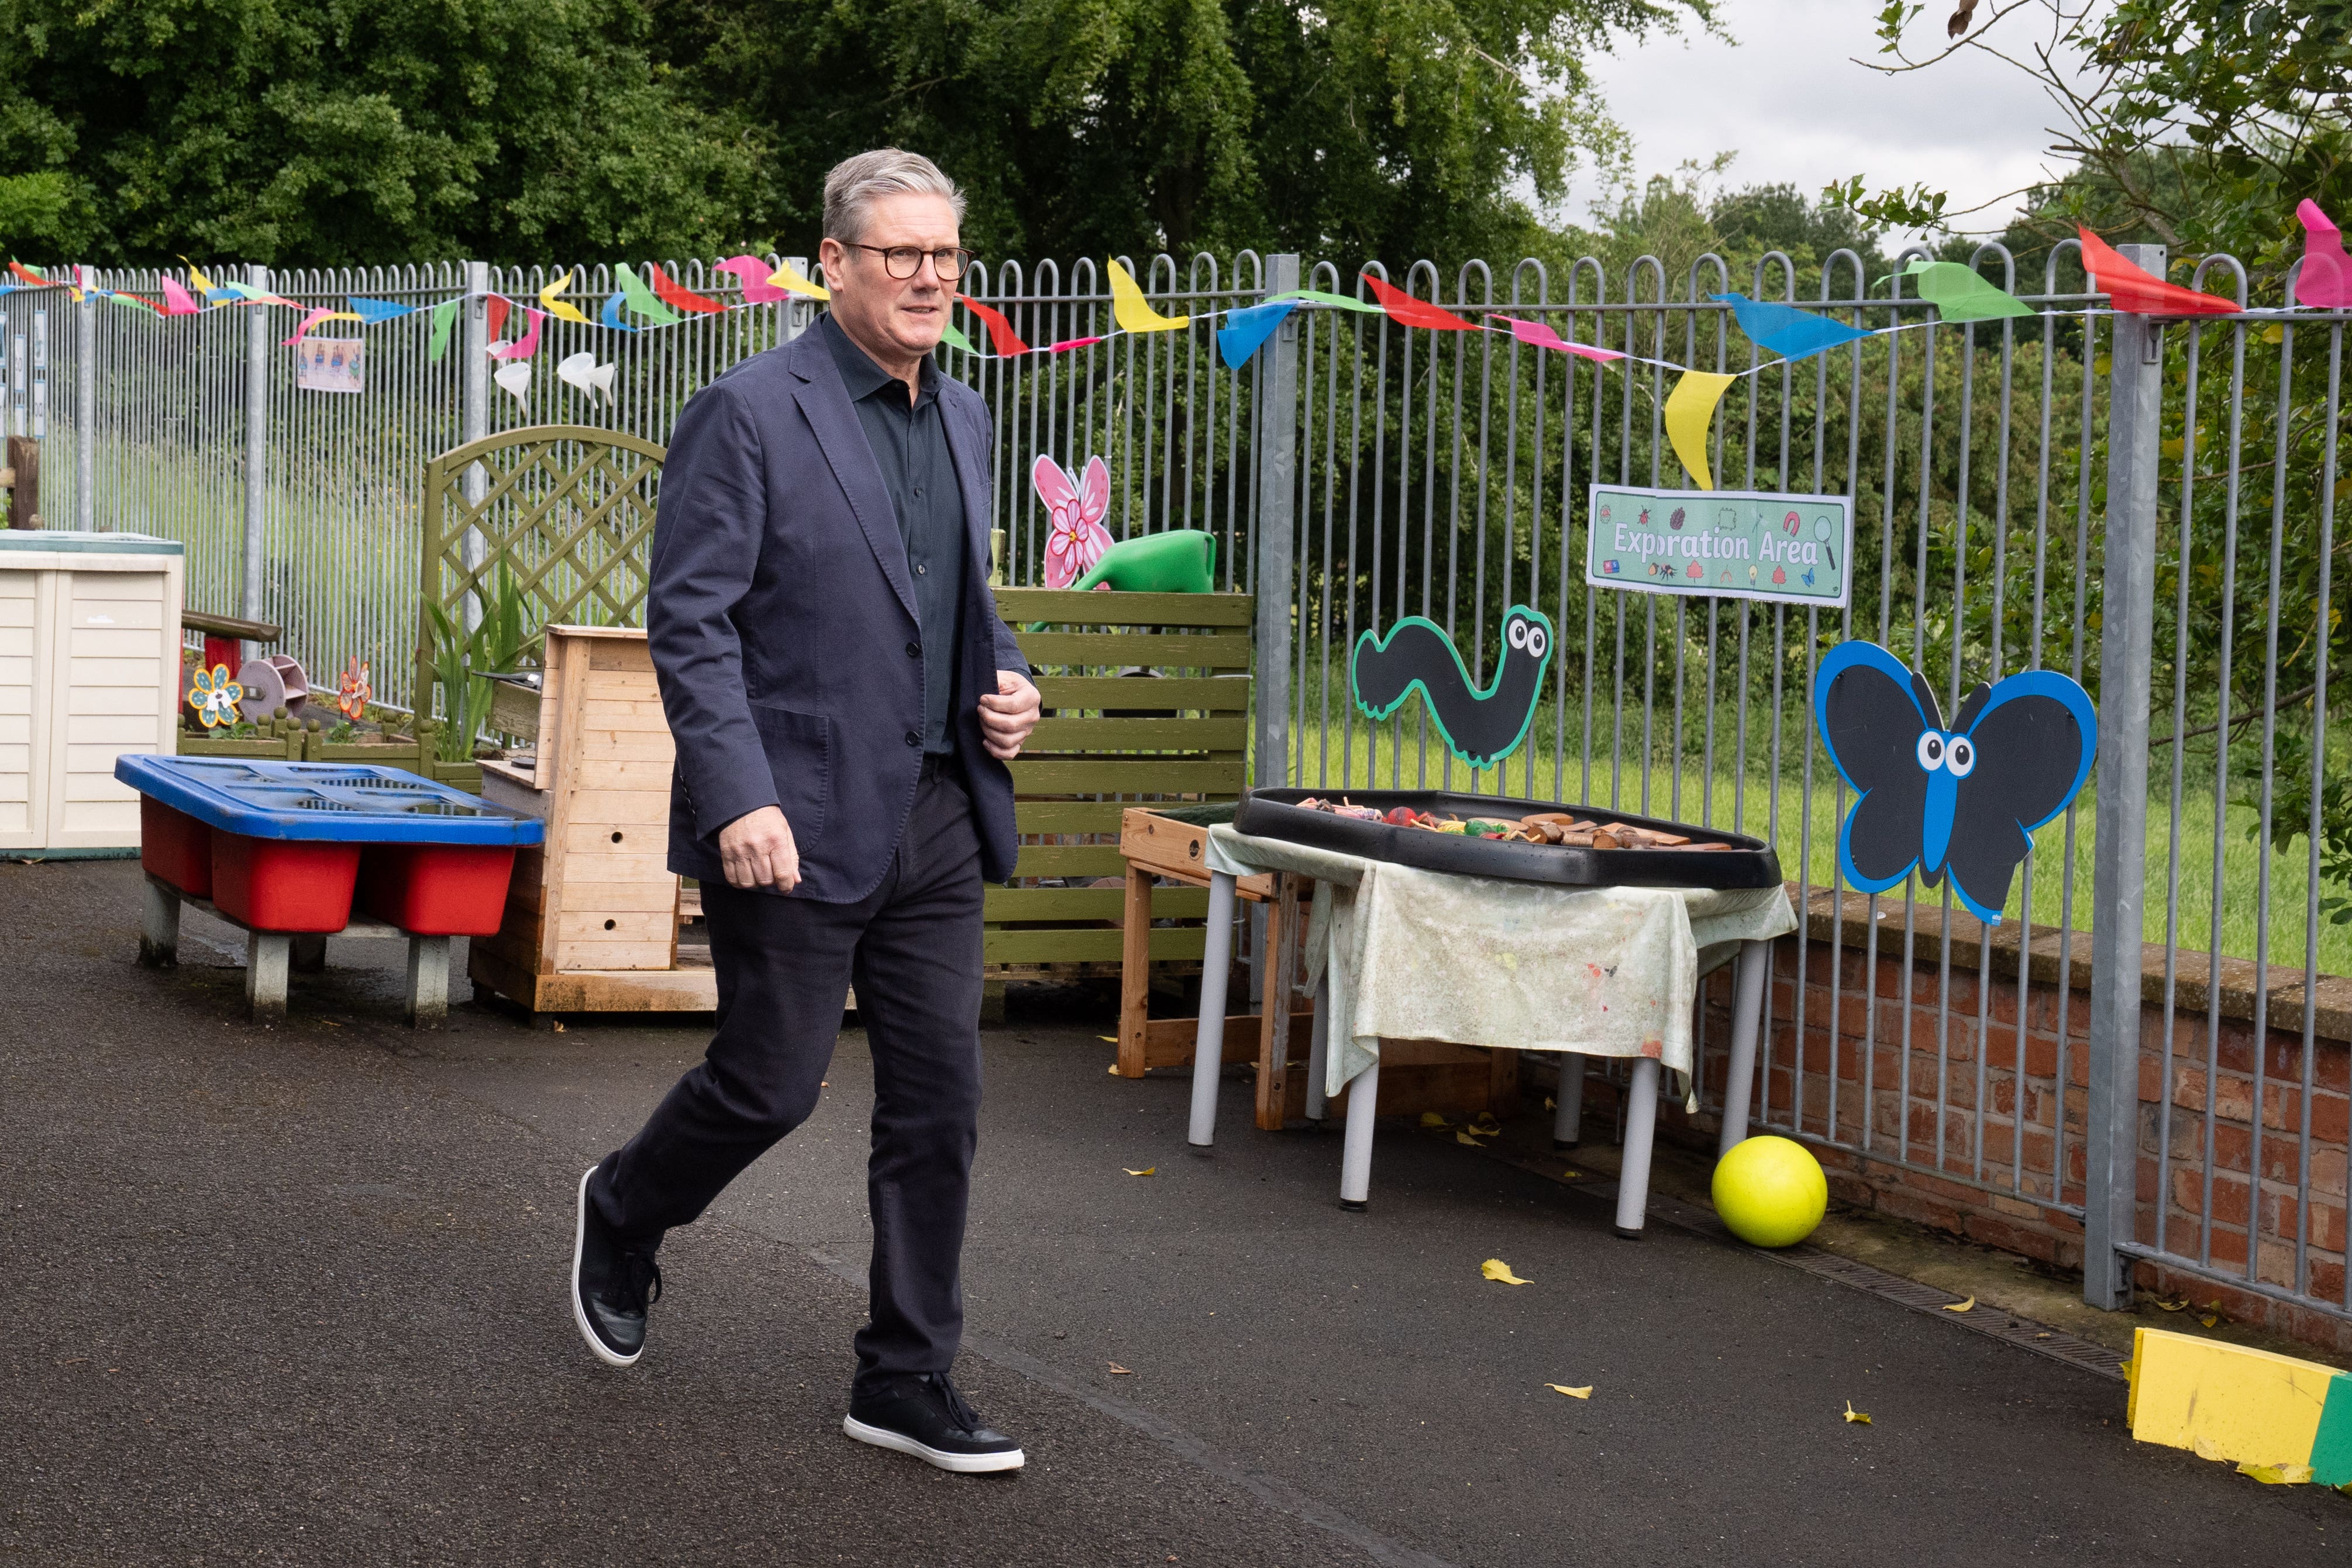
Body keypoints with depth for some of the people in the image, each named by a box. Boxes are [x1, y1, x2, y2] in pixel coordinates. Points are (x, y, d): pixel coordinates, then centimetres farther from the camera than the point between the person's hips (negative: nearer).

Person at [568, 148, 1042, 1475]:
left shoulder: (964, 419, 12)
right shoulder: (751, 413, -11)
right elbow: (690, 620, -14)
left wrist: (1008, 682, 4)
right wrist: (740, 798, -22)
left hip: (937, 818, 7)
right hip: (798, 824, -6)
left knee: (940, 1098, 6)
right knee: (772, 1086, 4)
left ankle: (909, 1377, 16)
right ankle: (624, 1214, 35)